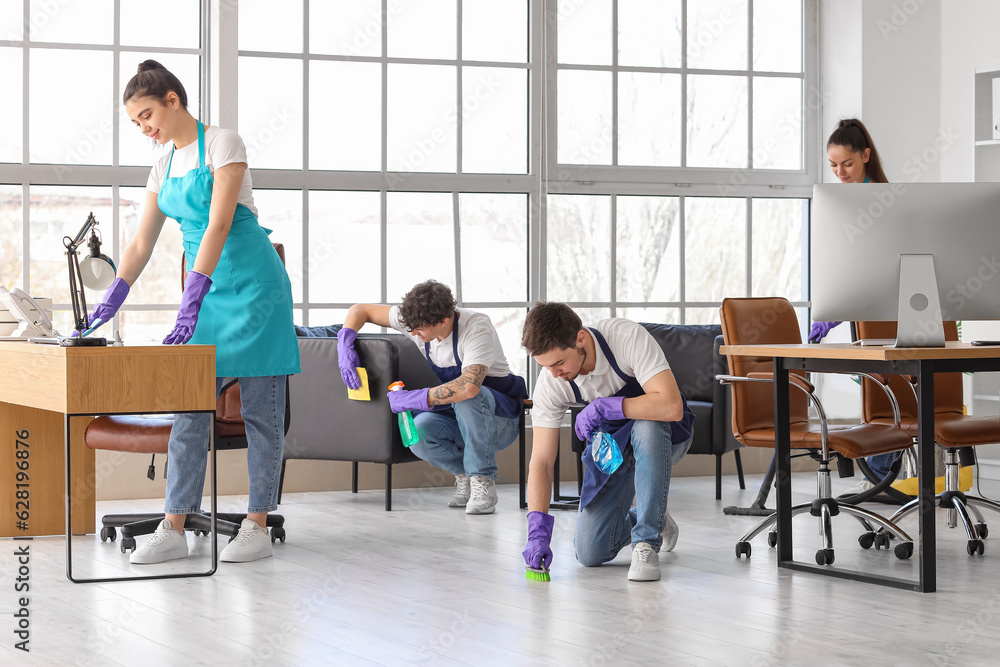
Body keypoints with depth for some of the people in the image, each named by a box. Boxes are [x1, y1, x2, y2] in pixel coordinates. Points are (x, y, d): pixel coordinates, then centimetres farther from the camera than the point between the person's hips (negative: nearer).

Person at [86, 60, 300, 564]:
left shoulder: (222, 143, -10)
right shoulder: (164, 167, 12)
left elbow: (218, 225, -20)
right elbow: (141, 245, 12)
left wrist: (193, 299, -28)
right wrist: (112, 299, -1)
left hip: (251, 283, -7)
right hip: (204, 290, 7)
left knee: (260, 409, -2)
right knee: (189, 408, 1)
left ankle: (257, 526, 3)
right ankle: (174, 530, 1)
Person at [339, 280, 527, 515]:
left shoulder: (477, 328, -28)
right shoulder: (417, 319, -9)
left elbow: (469, 387, -44)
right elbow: (360, 310, 2)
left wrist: (411, 398, -35)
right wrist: (345, 348, -16)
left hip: (499, 418, -5)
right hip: (456, 419, 5)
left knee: (467, 396, -38)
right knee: (419, 430, -28)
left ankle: (483, 480, -21)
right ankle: (464, 473, 1)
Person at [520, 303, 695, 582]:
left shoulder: (627, 337, -32)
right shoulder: (549, 386, -21)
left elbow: (671, 406, -41)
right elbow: (541, 462, -18)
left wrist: (602, 407, -38)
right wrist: (538, 532, -29)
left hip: (664, 434, -3)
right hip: (610, 442, 3)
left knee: (645, 427, -41)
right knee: (590, 553, -8)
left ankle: (647, 543, -26)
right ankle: (653, 519, 24)